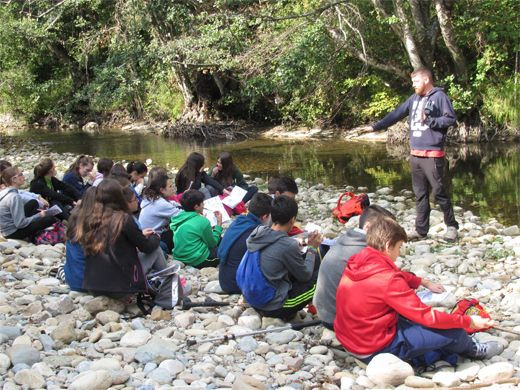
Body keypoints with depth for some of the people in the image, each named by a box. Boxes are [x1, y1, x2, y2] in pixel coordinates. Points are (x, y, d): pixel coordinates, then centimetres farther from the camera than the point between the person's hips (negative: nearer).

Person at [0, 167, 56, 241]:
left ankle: (33, 233, 17)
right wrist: (39, 216, -13)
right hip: (13, 233, -9)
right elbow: (20, 224, -26)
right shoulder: (15, 197, -25)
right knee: (50, 219, -8)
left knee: (33, 203, 18)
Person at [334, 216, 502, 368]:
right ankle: (473, 351, 30)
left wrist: (425, 283, 20)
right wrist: (469, 322, -11)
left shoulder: (356, 264, -1)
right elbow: (428, 316, -20)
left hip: (349, 340, 9)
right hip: (375, 350, -9)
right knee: (452, 331, 0)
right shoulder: (387, 280, -26)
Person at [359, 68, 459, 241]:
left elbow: (451, 118, -10)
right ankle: (421, 229, 16)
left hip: (432, 154, -7)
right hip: (415, 154, 7)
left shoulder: (439, 96, -5)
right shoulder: (414, 98, 14)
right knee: (420, 194, 10)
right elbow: (395, 114, 16)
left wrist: (429, 120, -16)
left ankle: (451, 226, 11)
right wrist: (375, 127, 13)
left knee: (439, 192, -3)